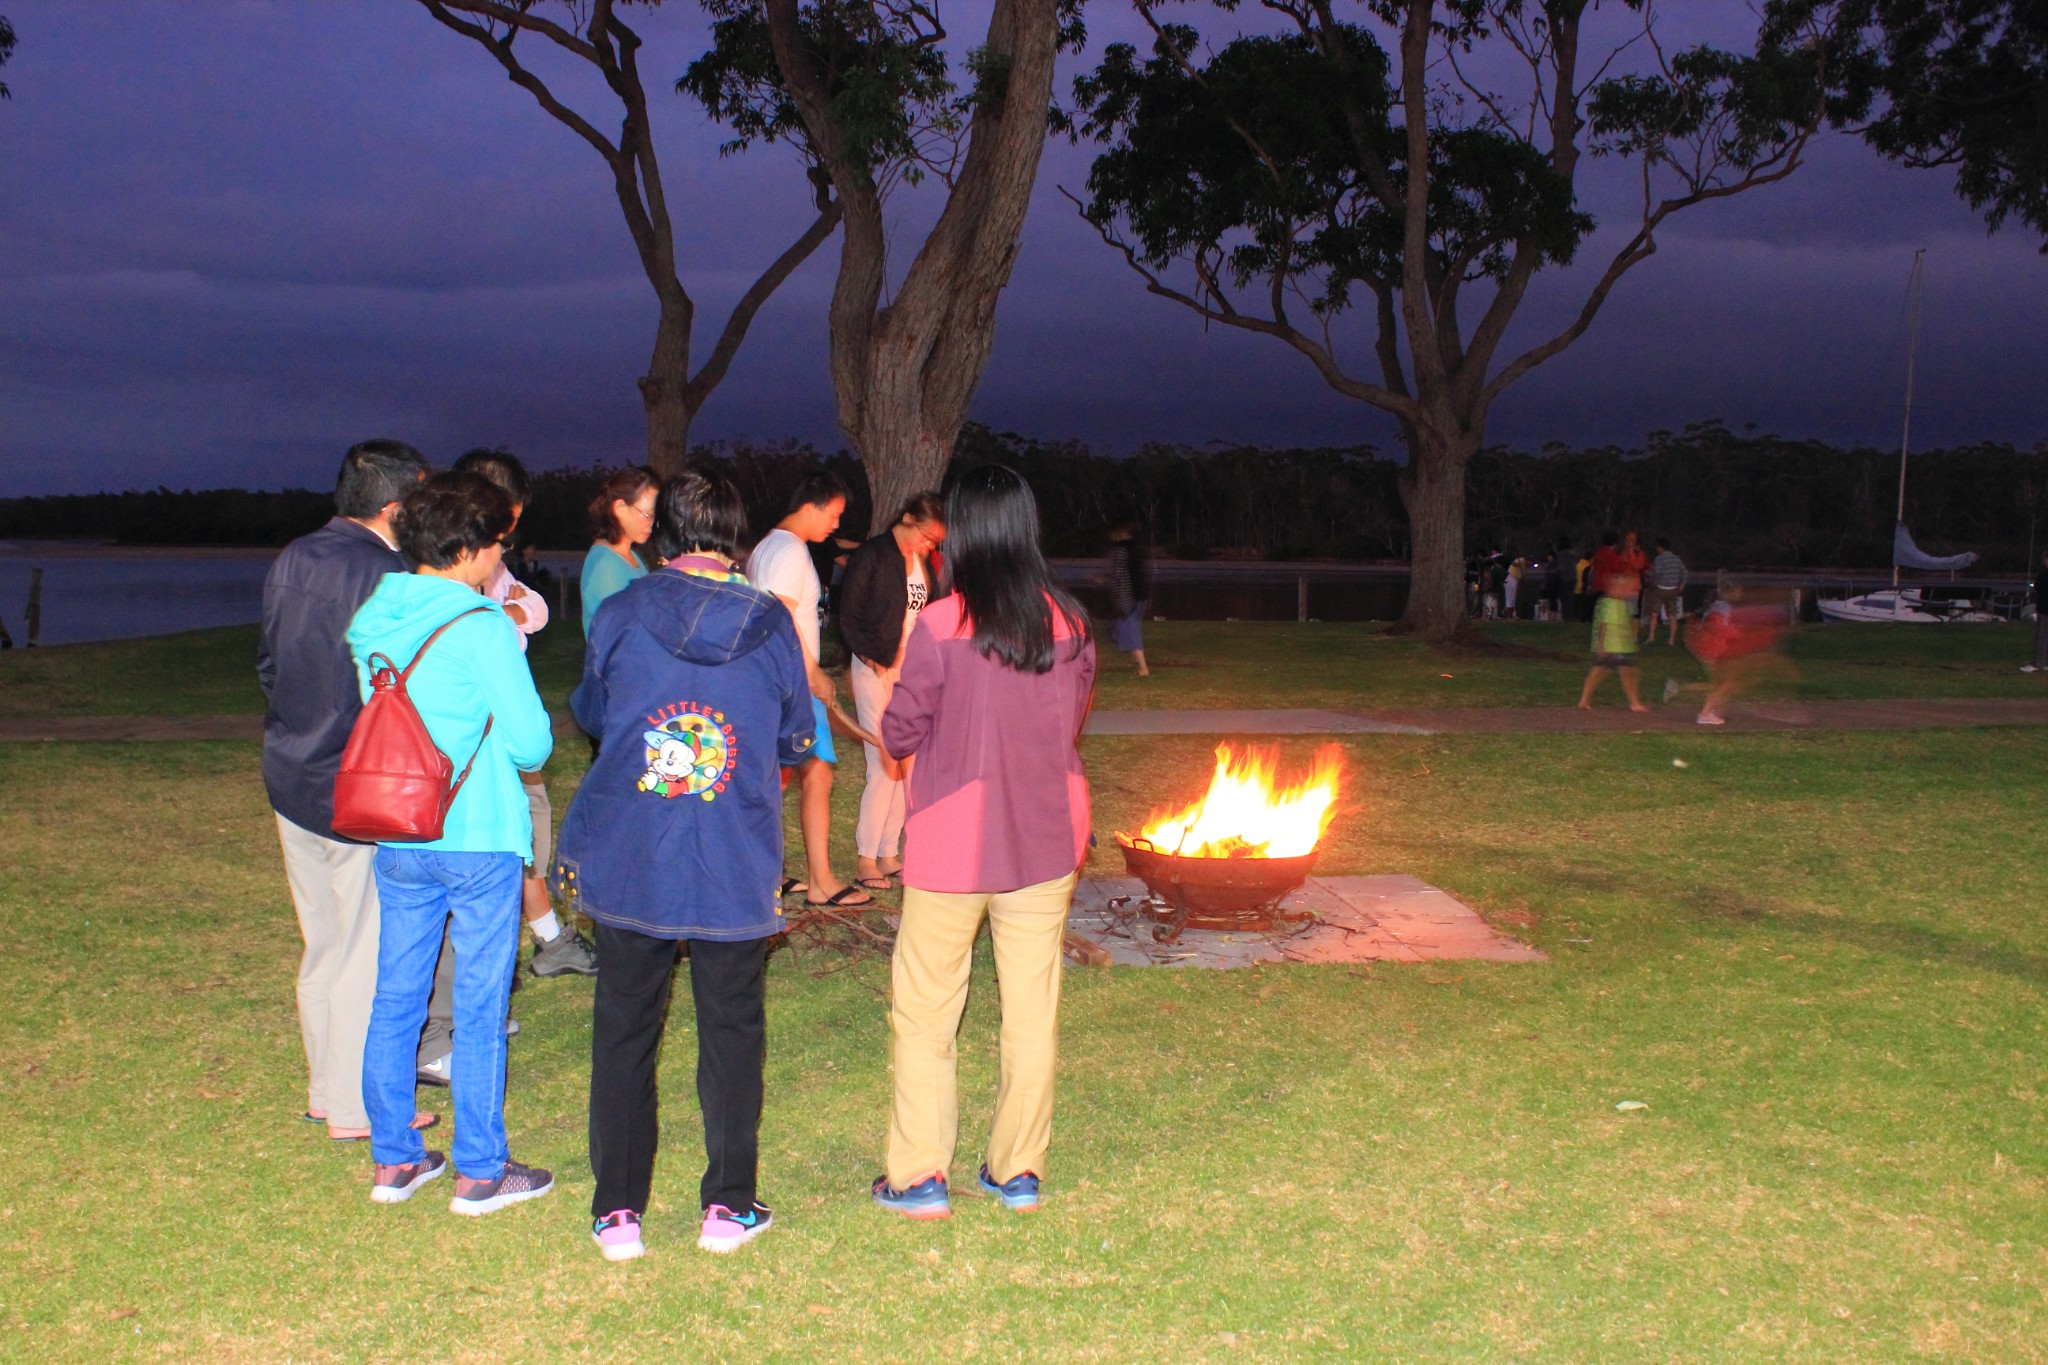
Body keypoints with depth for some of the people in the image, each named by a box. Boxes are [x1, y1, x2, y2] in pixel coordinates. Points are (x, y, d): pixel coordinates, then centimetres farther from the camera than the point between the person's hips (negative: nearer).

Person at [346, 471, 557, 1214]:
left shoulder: (372, 622, 5)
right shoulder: (482, 627, -15)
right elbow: (531, 743, -14)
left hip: (396, 840, 6)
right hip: (479, 840, -6)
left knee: (394, 1001, 14)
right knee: (478, 1008, 4)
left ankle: (393, 1160, 25)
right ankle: (479, 1171, 13)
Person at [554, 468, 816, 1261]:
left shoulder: (621, 616, -4)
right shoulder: (772, 625, -4)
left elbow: (588, 713, 12)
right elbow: (795, 741, 6)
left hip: (626, 862, 0)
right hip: (737, 871, 0)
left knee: (623, 1030, 11)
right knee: (731, 1030, 12)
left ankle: (618, 1211, 17)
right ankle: (728, 1205, 19)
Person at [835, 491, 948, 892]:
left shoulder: (924, 562, 11)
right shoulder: (870, 556, -7)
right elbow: (848, 619, -6)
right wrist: (875, 660, -12)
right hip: (878, 673, -6)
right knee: (884, 767, -8)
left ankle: (888, 854, 14)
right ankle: (866, 860, 2)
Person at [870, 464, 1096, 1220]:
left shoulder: (941, 626, -16)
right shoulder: (1070, 622, -3)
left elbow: (899, 734, -8)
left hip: (953, 845, -4)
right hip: (1046, 841, 4)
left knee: (924, 1009, 10)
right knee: (1032, 1008, 12)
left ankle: (918, 1176, 14)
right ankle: (1018, 1170, 22)